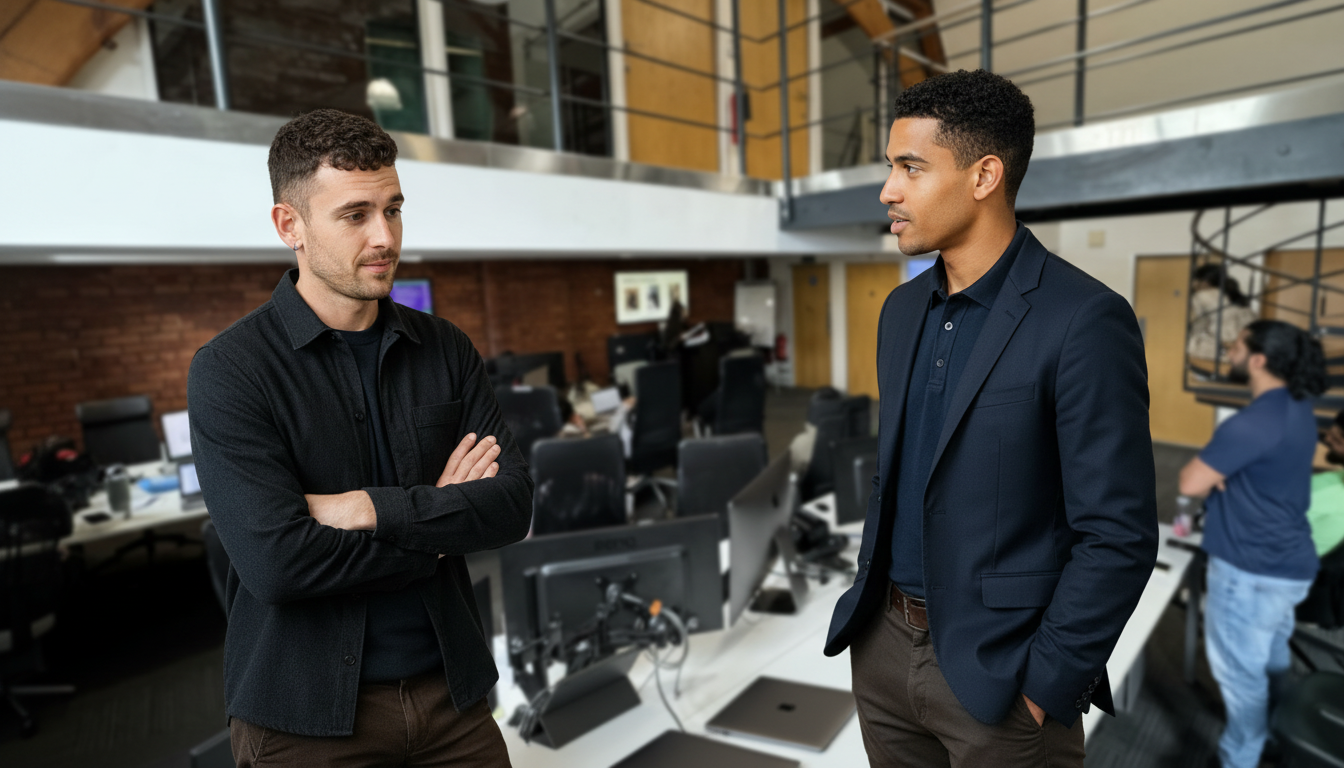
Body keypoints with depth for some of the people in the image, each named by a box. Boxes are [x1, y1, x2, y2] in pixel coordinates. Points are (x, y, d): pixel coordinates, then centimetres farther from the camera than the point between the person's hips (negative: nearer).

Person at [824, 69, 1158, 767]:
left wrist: (1042, 689, -12)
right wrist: (868, 601, 10)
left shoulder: (1085, 321, -17)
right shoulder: (902, 309, 4)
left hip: (996, 672, -6)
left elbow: (1118, 537, -15)